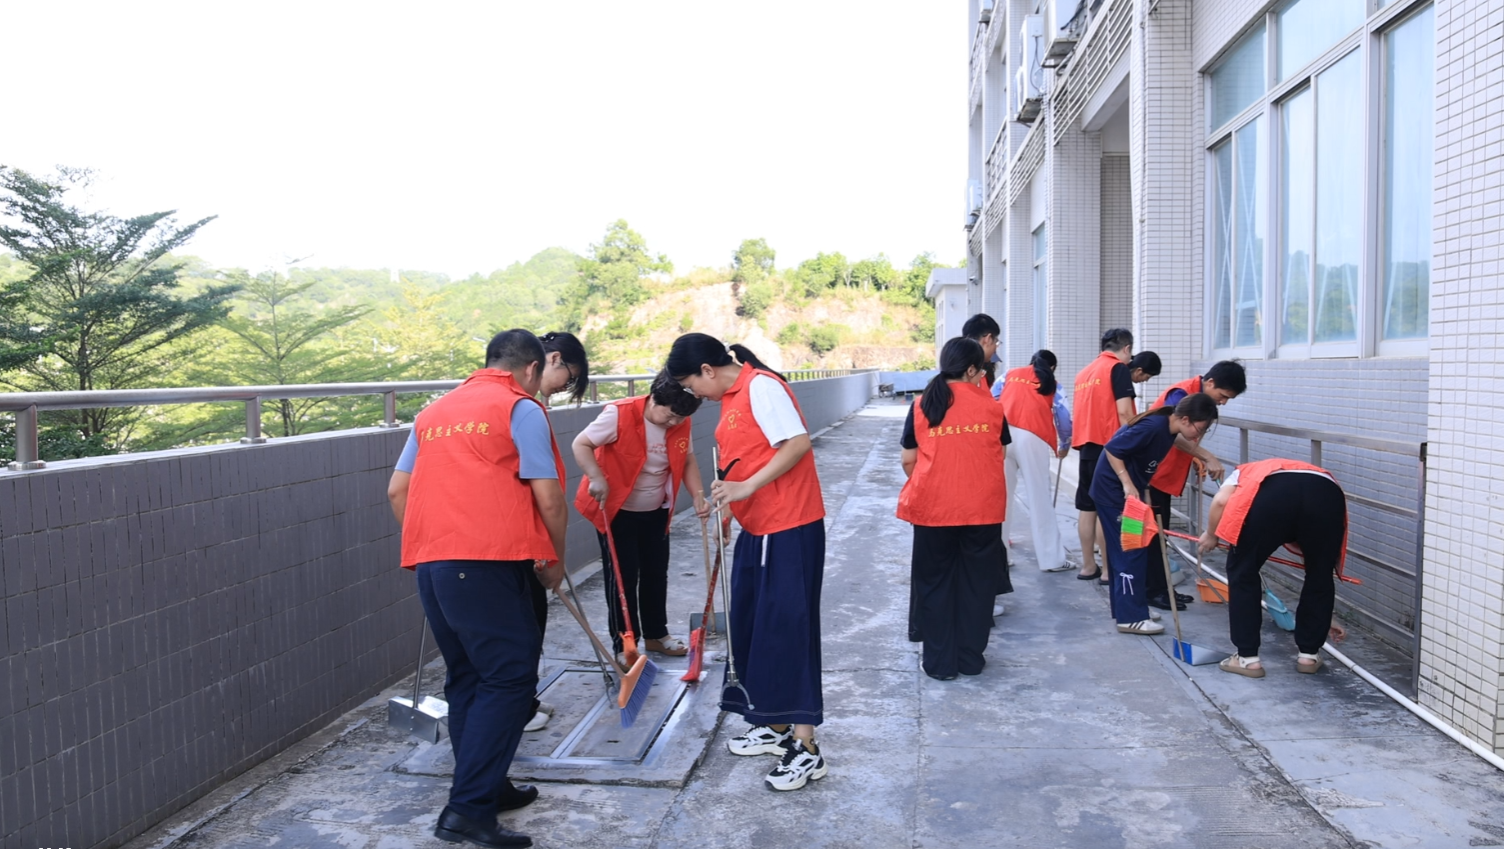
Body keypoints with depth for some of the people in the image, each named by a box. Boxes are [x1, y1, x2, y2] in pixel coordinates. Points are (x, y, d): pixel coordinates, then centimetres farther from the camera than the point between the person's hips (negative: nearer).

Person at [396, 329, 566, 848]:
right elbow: (548, 498, -4)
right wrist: (556, 559, 9)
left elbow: (399, 493, 23)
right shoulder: (522, 409, 1)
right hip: (485, 563, -7)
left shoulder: (435, 412, 22)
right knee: (509, 677, -3)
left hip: (428, 563, 7)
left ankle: (486, 788, 26)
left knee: (466, 678, 16)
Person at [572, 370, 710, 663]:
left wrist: (698, 495, -9)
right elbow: (581, 444, -20)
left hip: (655, 512, 6)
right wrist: (597, 478, -34)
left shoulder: (681, 424, -7)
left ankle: (655, 634, 31)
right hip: (616, 510, -6)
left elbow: (687, 460, 6)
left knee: (656, 574, 14)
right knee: (623, 577, -2)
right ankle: (624, 645, 10)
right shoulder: (619, 414, -25)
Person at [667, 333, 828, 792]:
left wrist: (747, 487, -23)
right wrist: (729, 494, 17)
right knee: (749, 627, 15)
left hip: (789, 529, -10)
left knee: (787, 628, -7)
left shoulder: (761, 386, -15)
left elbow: (798, 443, -23)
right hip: (758, 528, 10)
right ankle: (776, 728, 28)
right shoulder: (731, 396, 13)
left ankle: (806, 749, 1)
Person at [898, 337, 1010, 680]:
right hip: (983, 507, 1)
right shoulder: (991, 406, -1)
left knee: (935, 583, 11)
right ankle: (971, 658, 21)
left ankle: (940, 662, 15)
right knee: (976, 582, 13)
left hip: (933, 507, -1)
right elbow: (1000, 455, 10)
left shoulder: (922, 405, -2)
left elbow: (908, 461, 2)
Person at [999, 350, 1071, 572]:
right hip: (1031, 439, -2)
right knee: (1039, 499, 3)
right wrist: (1064, 446, 34)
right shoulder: (1051, 384, 20)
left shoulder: (1009, 375, 24)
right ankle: (1051, 558, 9)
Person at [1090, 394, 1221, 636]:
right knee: (1130, 550, -8)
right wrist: (1127, 485, -28)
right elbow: (1111, 449, -25)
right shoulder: (1153, 427, -27)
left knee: (1126, 549, 14)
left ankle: (1126, 607, 24)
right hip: (1115, 491, -9)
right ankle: (1130, 618, -3)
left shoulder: (1169, 426, 0)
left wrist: (1207, 457, 20)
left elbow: (1175, 439, 26)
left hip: (1131, 490, 9)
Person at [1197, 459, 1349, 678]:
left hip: (1272, 494, -3)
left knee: (1243, 571, 16)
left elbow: (1221, 501, 14)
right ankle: (1308, 654, 34)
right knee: (1320, 575, 27)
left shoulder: (1248, 471, 41)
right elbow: (1322, 568, 49)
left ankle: (1248, 658, 18)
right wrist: (1323, 618, 60)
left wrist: (1211, 535, 33)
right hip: (1327, 495, 4)